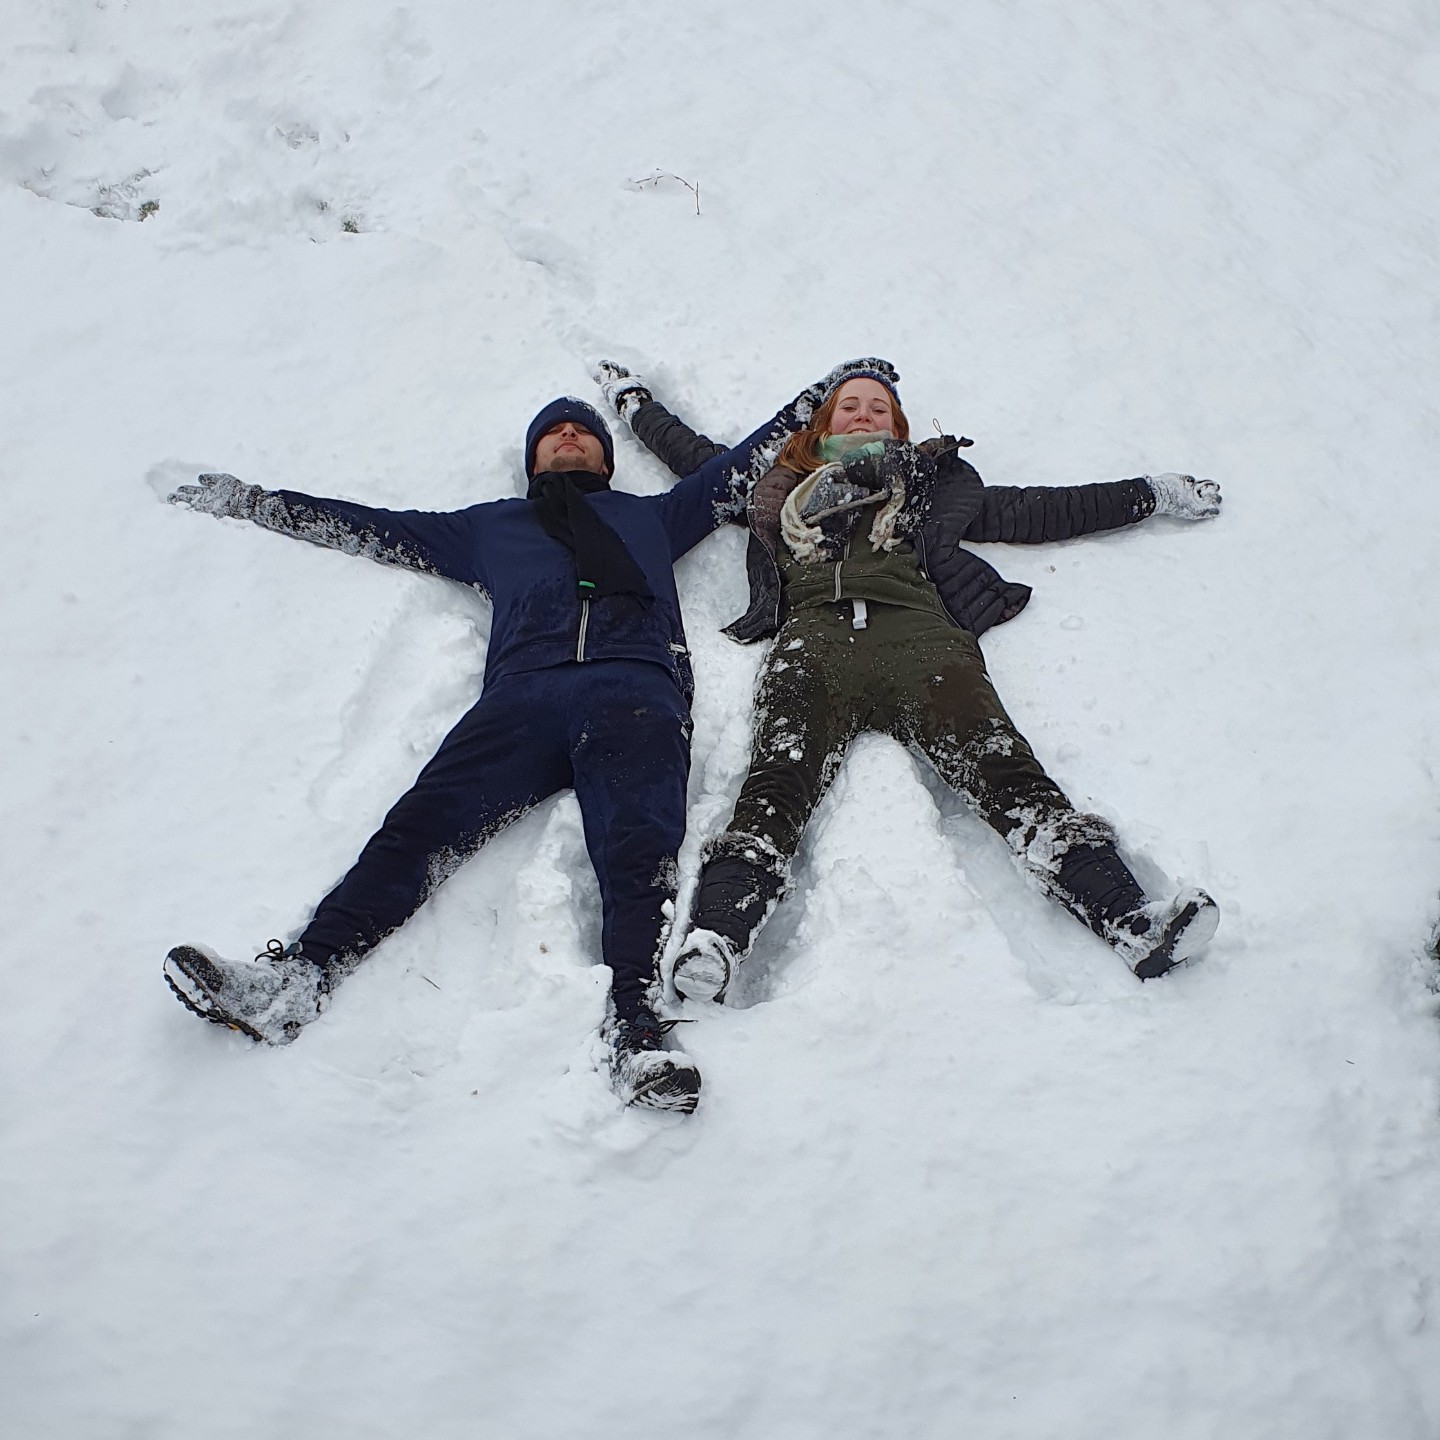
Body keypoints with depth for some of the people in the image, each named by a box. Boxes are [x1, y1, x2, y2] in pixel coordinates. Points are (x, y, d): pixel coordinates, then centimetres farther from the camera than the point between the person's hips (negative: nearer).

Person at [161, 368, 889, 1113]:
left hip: (635, 690, 0)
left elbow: (741, 466, 44)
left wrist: (820, 396, 45)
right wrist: (249, 500, 42)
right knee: (422, 822, -25)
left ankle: (635, 1025, -47)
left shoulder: (651, 515, 39)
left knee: (640, 849, -29)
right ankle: (297, 975, -39)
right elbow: (370, 526, 41)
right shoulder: (490, 526, 39)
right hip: (523, 692, 1)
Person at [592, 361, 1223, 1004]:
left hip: (917, 630, 0)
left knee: (1006, 771, -25)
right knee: (778, 780, -29)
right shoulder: (779, 485, 37)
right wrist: (632, 397, 61)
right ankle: (712, 940, -50)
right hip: (815, 632, 0)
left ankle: (1126, 918, -43)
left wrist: (1152, 493, 41)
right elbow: (692, 451, 50)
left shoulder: (937, 482, 37)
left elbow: (1035, 511, 39)